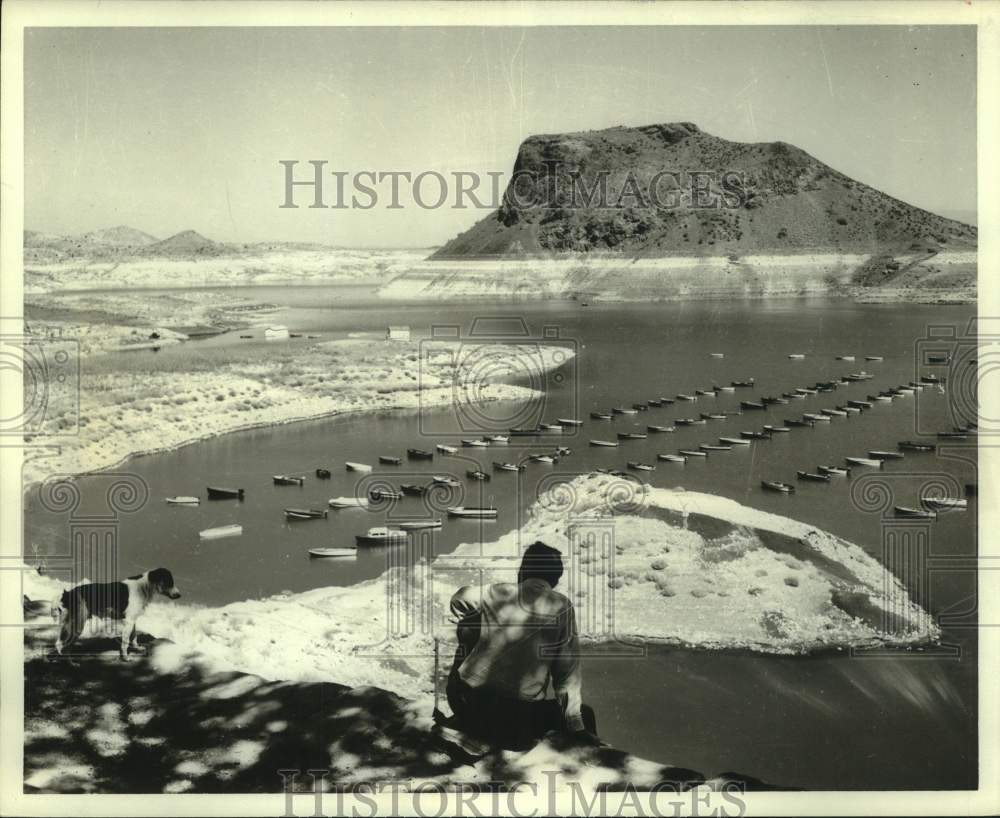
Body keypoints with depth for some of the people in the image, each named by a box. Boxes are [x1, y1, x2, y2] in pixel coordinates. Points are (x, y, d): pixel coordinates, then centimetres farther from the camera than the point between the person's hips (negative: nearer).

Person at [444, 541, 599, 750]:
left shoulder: (496, 592, 6)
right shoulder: (561, 607, -2)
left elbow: (459, 599, 27)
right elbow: (567, 671, 1)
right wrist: (576, 725, 7)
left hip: (468, 712, 3)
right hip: (517, 727, -3)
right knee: (584, 715, 20)